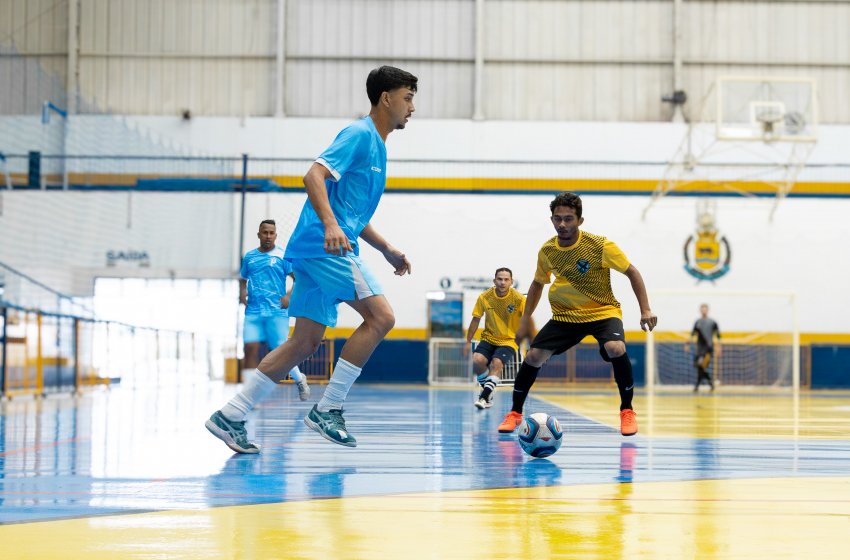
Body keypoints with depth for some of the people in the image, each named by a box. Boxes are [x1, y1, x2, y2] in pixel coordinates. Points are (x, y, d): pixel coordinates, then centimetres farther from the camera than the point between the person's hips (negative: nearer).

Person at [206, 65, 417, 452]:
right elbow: (314, 176, -19)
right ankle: (328, 409, -10)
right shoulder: (360, 134, -6)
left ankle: (230, 417, 7)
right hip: (324, 244, -10)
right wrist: (330, 225, -32)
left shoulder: (376, 145, 24)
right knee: (380, 316, -14)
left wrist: (386, 250, 28)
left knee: (305, 342, 6)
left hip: (317, 248, 10)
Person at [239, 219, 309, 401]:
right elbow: (243, 279, 26)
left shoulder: (282, 255, 2)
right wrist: (242, 292, 5)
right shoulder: (249, 256, 14)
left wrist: (289, 295, -17)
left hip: (276, 312, -3)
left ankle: (299, 379, 22)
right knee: (250, 348, -8)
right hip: (253, 311, 3)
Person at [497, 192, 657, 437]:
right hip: (565, 315, 4)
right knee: (533, 356, -8)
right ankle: (515, 413, 13)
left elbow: (632, 272, -9)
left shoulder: (601, 246, -20)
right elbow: (538, 283, 12)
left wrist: (645, 309, -15)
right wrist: (525, 319, 10)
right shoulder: (547, 251, -7)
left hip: (604, 312, -4)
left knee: (616, 349, -32)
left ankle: (627, 411, -12)